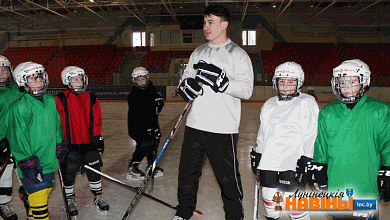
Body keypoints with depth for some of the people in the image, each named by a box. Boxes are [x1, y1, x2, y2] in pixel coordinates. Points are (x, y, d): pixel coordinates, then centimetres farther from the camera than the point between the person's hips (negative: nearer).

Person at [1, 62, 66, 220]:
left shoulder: (50, 100, 6)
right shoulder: (19, 108, -17)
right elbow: (18, 139, -16)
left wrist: (59, 146, 20)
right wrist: (29, 164, -17)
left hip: (49, 159, 7)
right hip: (32, 165, -7)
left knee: (45, 193, 19)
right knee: (39, 198, -6)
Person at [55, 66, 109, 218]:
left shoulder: (91, 99, 5)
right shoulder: (60, 100, -8)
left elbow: (96, 121, 11)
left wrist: (98, 138, 9)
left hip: (89, 143, 3)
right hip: (69, 144, -3)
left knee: (94, 171, 9)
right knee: (69, 175, 9)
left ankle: (98, 198, 27)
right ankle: (69, 201, 29)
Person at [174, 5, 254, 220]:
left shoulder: (238, 54, -2)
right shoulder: (198, 52, 16)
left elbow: (246, 90, -12)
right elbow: (185, 79, 18)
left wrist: (220, 80, -25)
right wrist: (186, 85, -5)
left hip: (223, 129, -5)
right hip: (195, 125, 5)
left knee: (228, 177, 2)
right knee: (187, 172, 13)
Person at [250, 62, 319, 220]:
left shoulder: (306, 103, -3)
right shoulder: (269, 104, 15)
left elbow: (311, 135, -7)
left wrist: (305, 161, -13)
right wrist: (257, 155, 20)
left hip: (292, 165, -5)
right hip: (269, 162, 6)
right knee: (268, 196, 12)